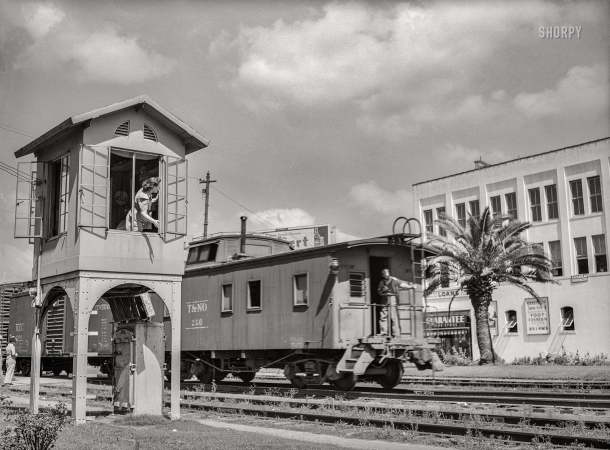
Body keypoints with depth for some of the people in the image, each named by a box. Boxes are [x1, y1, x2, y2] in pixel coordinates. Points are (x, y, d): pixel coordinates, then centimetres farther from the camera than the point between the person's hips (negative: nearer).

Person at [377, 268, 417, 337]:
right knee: (383, 317, 1)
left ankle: (396, 334, -8)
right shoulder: (382, 282, 16)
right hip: (384, 300, 5)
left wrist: (410, 286, -17)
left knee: (393, 317, -9)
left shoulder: (394, 280, 2)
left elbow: (402, 284, -4)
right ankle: (383, 333, 7)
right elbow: (379, 292, 19)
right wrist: (383, 290, -2)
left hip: (392, 298, -5)